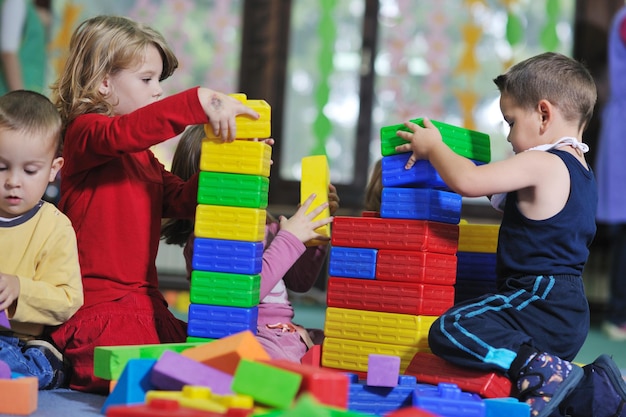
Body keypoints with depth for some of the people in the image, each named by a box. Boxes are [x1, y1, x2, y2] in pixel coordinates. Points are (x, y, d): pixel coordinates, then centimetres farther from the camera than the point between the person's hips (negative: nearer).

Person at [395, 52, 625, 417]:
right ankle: (586, 388, 11)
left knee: (449, 331, -21)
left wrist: (433, 146, -4)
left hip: (541, 303, -10)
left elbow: (467, 181, -22)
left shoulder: (542, 164, -15)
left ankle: (546, 372, -25)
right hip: (571, 311, 10)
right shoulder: (581, 171, 18)